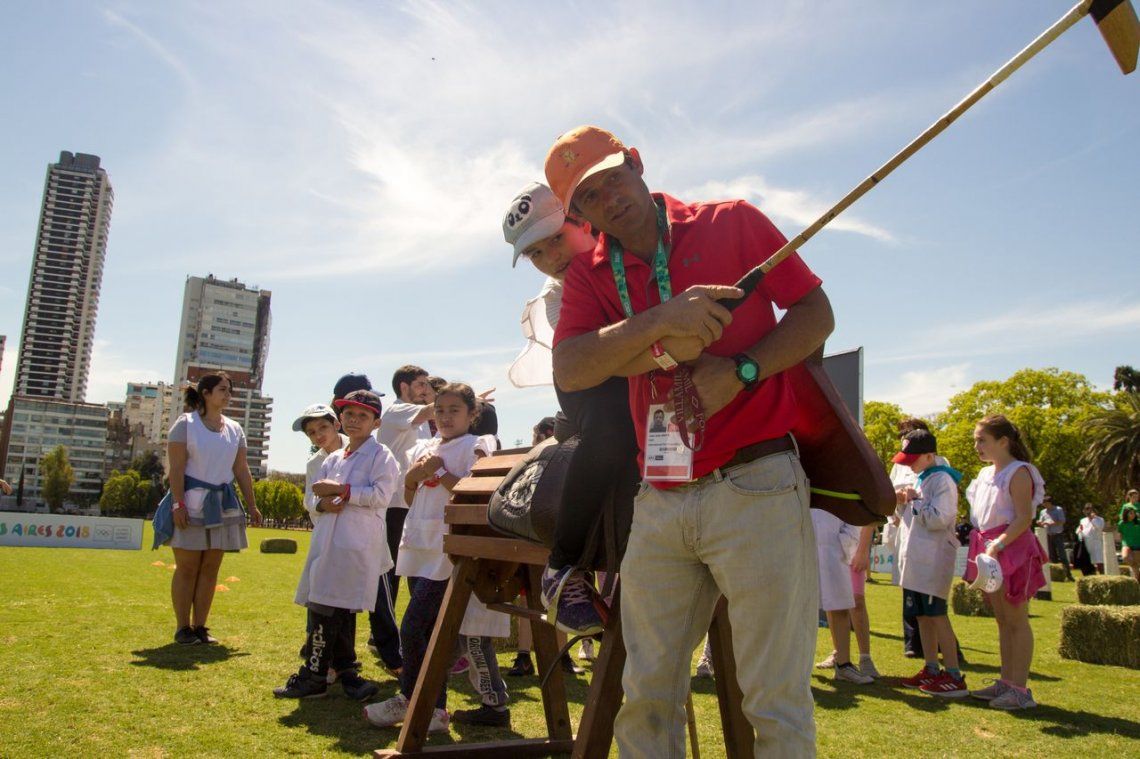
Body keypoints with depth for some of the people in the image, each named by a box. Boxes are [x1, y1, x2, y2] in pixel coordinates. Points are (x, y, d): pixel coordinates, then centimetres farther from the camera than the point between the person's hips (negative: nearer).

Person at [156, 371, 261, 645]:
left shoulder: (235, 429, 12)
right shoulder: (185, 423, -3)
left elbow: (242, 470, 12)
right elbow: (176, 468, -10)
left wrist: (251, 505, 7)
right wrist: (178, 503, -18)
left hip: (223, 504, 5)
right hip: (192, 502, -5)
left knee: (210, 567, 6)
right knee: (187, 567, 0)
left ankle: (199, 626, 13)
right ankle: (183, 628, 8)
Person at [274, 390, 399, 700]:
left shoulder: (381, 456, -1)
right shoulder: (332, 459, 20)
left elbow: (380, 495, -13)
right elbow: (313, 495, 18)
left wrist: (341, 490, -13)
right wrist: (324, 503, -5)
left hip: (357, 543, -7)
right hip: (328, 540, 7)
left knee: (327, 608, -8)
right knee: (334, 612, 8)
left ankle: (314, 676, 2)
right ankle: (346, 671, 20)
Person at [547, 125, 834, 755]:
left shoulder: (734, 223, 4)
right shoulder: (589, 274, 10)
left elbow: (816, 313, 4)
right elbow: (569, 369, -7)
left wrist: (737, 372, -12)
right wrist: (659, 322, -22)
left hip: (755, 487, -3)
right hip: (659, 504, 4)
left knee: (776, 704, 1)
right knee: (644, 700, 10)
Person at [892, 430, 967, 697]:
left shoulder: (942, 480, -10)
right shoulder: (920, 480, 18)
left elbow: (938, 518, -20)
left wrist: (915, 501, -10)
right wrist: (903, 504, 5)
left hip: (933, 560, -9)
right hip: (914, 559, 9)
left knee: (937, 615, -9)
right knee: (922, 615, 11)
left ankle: (955, 676, -6)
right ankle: (931, 670, 18)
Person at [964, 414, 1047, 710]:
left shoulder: (1018, 472, -11)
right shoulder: (987, 474, 15)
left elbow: (1024, 519, -18)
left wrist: (997, 546, -24)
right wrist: (982, 547, 11)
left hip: (1011, 550, -9)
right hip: (988, 550, 9)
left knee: (1016, 620, -3)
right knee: (1002, 621, 14)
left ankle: (1020, 689, 2)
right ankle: (1006, 682, 21)